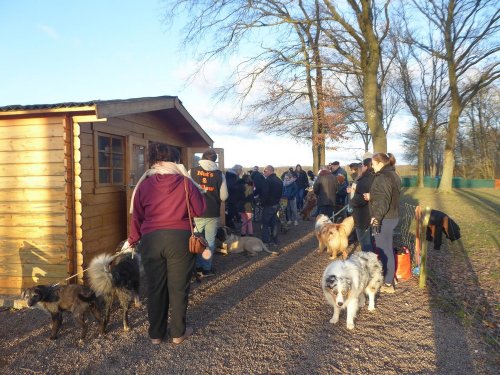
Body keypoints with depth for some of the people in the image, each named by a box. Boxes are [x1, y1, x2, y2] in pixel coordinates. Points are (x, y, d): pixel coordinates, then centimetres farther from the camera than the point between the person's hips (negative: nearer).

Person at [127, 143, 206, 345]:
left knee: (155, 288, 13)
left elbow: (136, 217, 7)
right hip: (180, 239, -2)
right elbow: (200, 209, 3)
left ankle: (156, 333, 25)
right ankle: (178, 332, 21)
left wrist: (132, 240, 20)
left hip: (151, 239, 2)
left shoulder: (144, 185, 2)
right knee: (178, 287, 10)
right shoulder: (186, 183, -4)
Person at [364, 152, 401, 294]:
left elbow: (383, 200, -26)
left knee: (384, 250, -2)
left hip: (383, 219, -10)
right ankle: (388, 278, 30)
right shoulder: (393, 175, 14)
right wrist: (372, 197, 17)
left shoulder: (383, 177, -19)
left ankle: (387, 284, 7)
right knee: (388, 249, 18)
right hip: (392, 217, 11)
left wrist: (377, 216, -30)